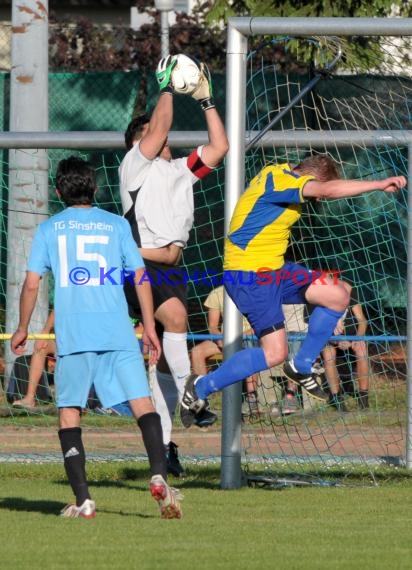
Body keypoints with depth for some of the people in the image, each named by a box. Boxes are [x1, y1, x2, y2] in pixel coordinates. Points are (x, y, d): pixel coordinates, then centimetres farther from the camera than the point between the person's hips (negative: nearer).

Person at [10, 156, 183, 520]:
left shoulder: (49, 229, 10)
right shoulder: (116, 224, 11)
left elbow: (32, 283, 7)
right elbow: (140, 276, 6)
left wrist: (22, 329, 19)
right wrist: (149, 327, 11)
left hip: (72, 336, 0)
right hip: (118, 332, 0)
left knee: (69, 412, 8)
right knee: (142, 404, -3)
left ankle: (83, 500, -2)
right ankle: (159, 476, -25)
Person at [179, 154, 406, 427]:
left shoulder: (281, 174, 9)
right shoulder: (279, 178, -21)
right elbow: (329, 190, -36)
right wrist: (380, 184, -37)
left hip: (273, 268, 10)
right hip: (249, 274, -10)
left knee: (338, 296, 6)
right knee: (275, 353, -15)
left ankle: (301, 367, 19)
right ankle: (201, 388, -1)